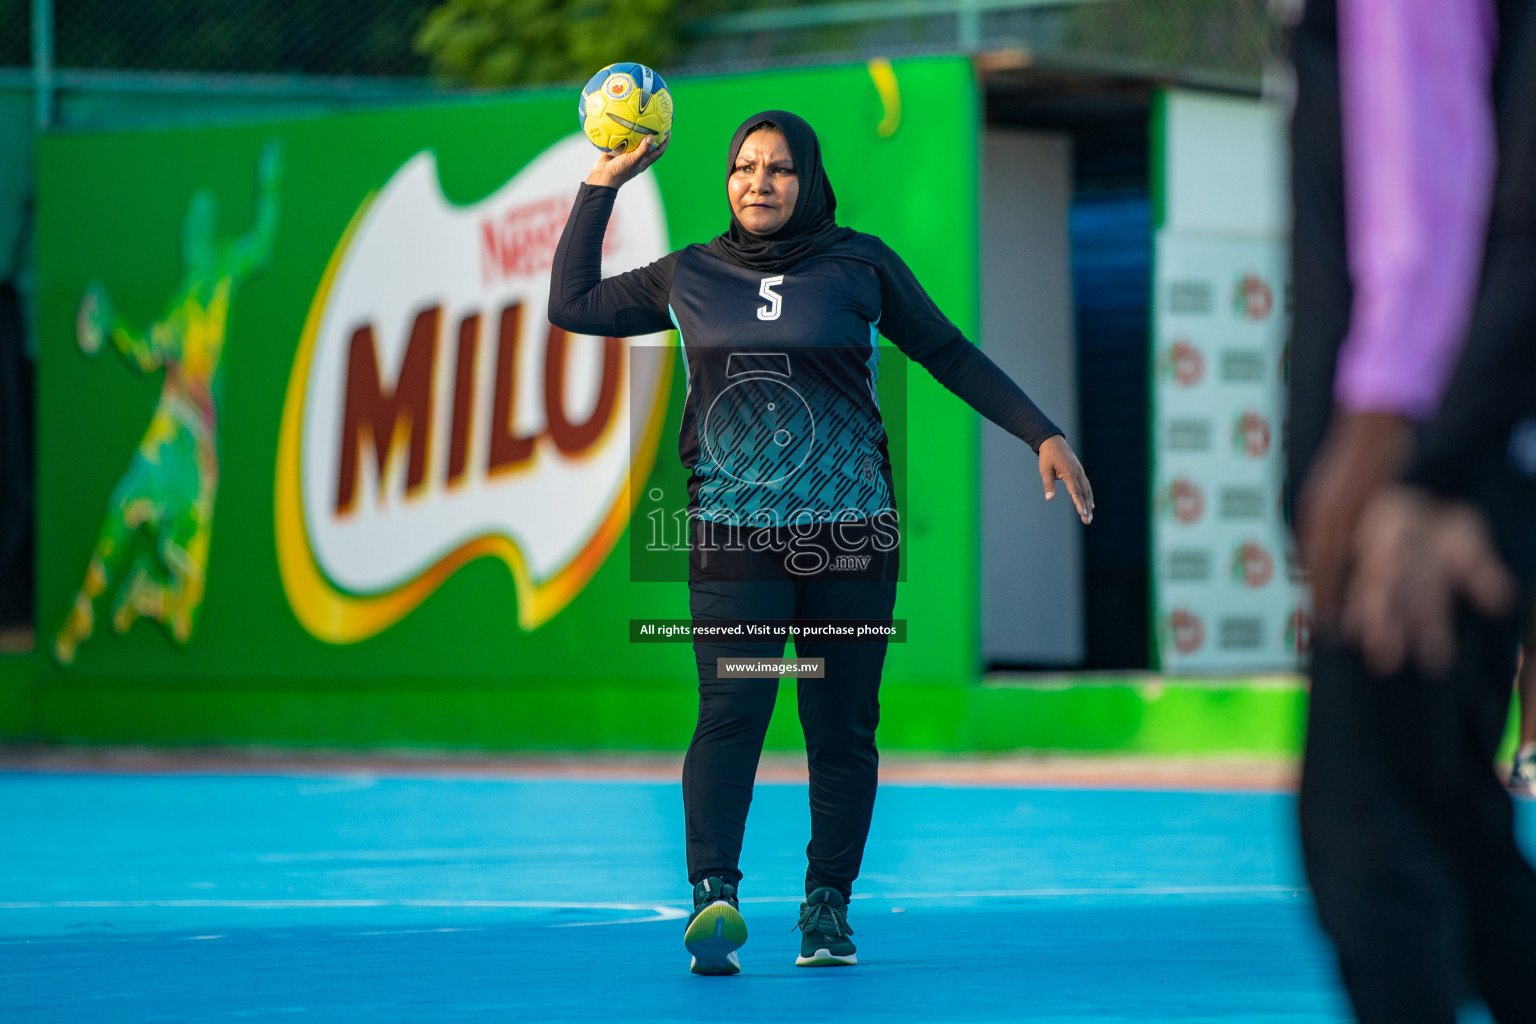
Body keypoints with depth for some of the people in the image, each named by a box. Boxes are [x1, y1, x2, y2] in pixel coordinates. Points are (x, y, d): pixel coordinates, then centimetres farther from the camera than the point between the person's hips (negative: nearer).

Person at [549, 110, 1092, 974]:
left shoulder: (860, 266, 5)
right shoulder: (690, 278, 11)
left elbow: (953, 356, 12)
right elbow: (572, 304, 21)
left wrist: (1042, 434, 8)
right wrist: (602, 187, 16)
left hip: (851, 533, 0)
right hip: (733, 537, 0)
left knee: (842, 726, 1)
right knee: (733, 708, -17)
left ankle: (828, 905, 12)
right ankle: (714, 896, -26)